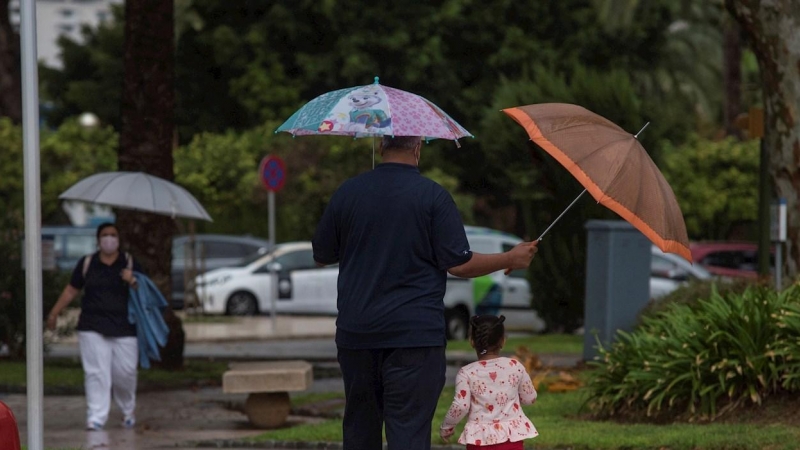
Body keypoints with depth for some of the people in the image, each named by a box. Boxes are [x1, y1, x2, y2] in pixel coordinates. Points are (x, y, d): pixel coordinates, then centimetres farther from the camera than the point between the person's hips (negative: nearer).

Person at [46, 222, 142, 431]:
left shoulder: (130, 264, 7)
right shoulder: (87, 264, 8)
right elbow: (71, 290, 15)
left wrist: (132, 282, -14)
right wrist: (54, 313, 14)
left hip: (124, 328, 0)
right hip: (93, 328, 0)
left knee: (125, 372, -1)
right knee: (96, 372, -8)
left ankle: (128, 411, 24)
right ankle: (96, 417, -8)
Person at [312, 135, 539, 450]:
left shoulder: (346, 193, 3)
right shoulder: (433, 196, -7)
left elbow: (321, 256, 12)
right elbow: (458, 264, -9)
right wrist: (510, 260, 6)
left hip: (356, 331, 4)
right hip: (415, 333, -3)